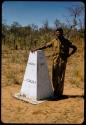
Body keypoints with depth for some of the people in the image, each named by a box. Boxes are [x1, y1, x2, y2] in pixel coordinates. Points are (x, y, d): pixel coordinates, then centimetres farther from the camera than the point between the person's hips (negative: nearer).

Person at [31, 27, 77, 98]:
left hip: (63, 61, -2)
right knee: (54, 76, 4)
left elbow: (74, 48, 5)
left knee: (61, 77, 0)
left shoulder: (66, 41, 2)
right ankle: (55, 91, 19)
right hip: (55, 60, 2)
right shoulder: (53, 41, 7)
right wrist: (37, 49, -7)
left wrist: (68, 55, -3)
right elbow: (45, 46, 3)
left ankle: (59, 92, 10)